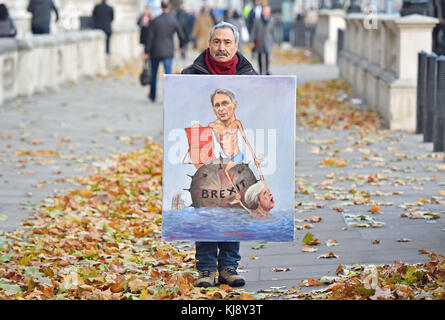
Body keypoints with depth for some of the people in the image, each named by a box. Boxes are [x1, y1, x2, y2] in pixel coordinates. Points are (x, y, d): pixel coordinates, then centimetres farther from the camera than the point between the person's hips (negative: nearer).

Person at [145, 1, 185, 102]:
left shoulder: (155, 21, -7)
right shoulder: (174, 20, -6)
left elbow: (150, 37, -7)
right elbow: (181, 36, -1)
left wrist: (147, 52, -2)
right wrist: (181, 46, 18)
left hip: (156, 50, 1)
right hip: (168, 52, -1)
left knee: (154, 73, 17)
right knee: (168, 74, -1)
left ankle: (152, 96, 30)